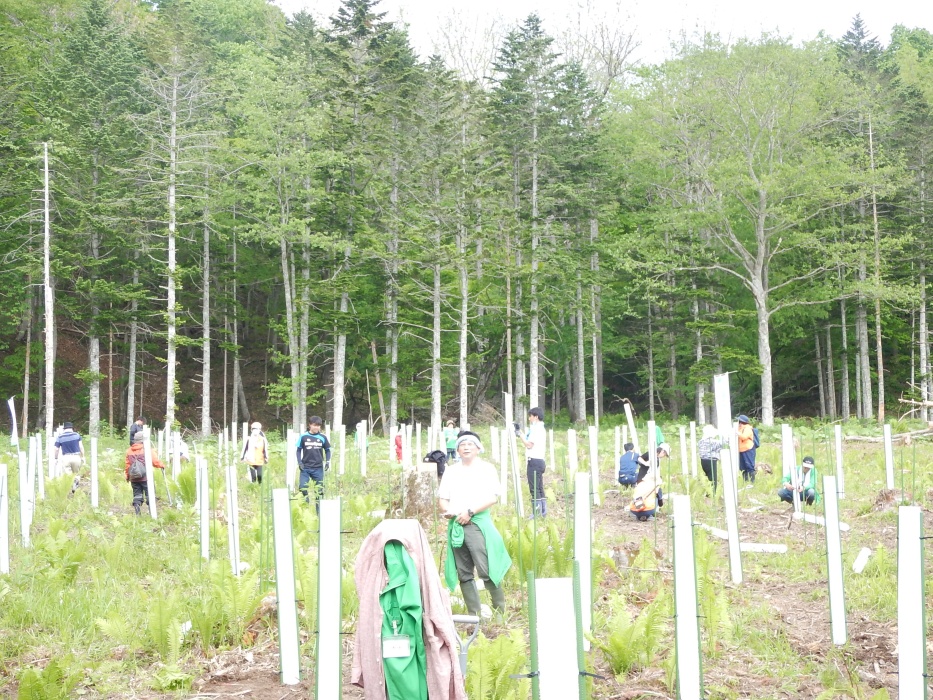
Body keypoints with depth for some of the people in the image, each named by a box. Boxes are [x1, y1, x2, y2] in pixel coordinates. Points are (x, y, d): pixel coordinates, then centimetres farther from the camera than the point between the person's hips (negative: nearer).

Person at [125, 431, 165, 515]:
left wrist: (127, 476, 22)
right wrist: (162, 465, 13)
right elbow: (155, 461, -8)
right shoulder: (148, 450, -6)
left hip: (134, 479, 4)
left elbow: (127, 465, 10)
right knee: (149, 494, 3)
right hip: (146, 477, -4)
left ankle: (137, 513, -1)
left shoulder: (129, 451, 7)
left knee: (137, 494, 9)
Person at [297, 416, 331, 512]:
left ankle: (318, 511, 14)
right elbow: (299, 450, 5)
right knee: (302, 487, -16)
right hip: (305, 467, -1)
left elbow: (327, 450, 12)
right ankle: (306, 501, 9)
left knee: (319, 490, 4)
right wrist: (300, 462, -6)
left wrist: (327, 461, -2)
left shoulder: (322, 437, 2)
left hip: (318, 468, 1)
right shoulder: (303, 436, -1)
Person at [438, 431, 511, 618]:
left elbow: (492, 497, -6)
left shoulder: (486, 468, 5)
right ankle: (474, 614, 10)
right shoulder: (451, 471, 18)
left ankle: (500, 611, -3)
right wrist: (446, 510, -6)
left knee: (486, 570, -13)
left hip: (478, 523, -5)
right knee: (464, 573, 4)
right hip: (455, 525, 5)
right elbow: (442, 497, 16)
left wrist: (470, 512, -13)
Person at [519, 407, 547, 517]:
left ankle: (536, 513, -10)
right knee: (540, 488, 12)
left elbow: (529, 445, -15)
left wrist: (520, 436, -7)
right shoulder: (541, 429, 19)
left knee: (534, 488, -9)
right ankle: (543, 511, 11)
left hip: (534, 461, -10)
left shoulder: (536, 429, -11)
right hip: (540, 461, 10)